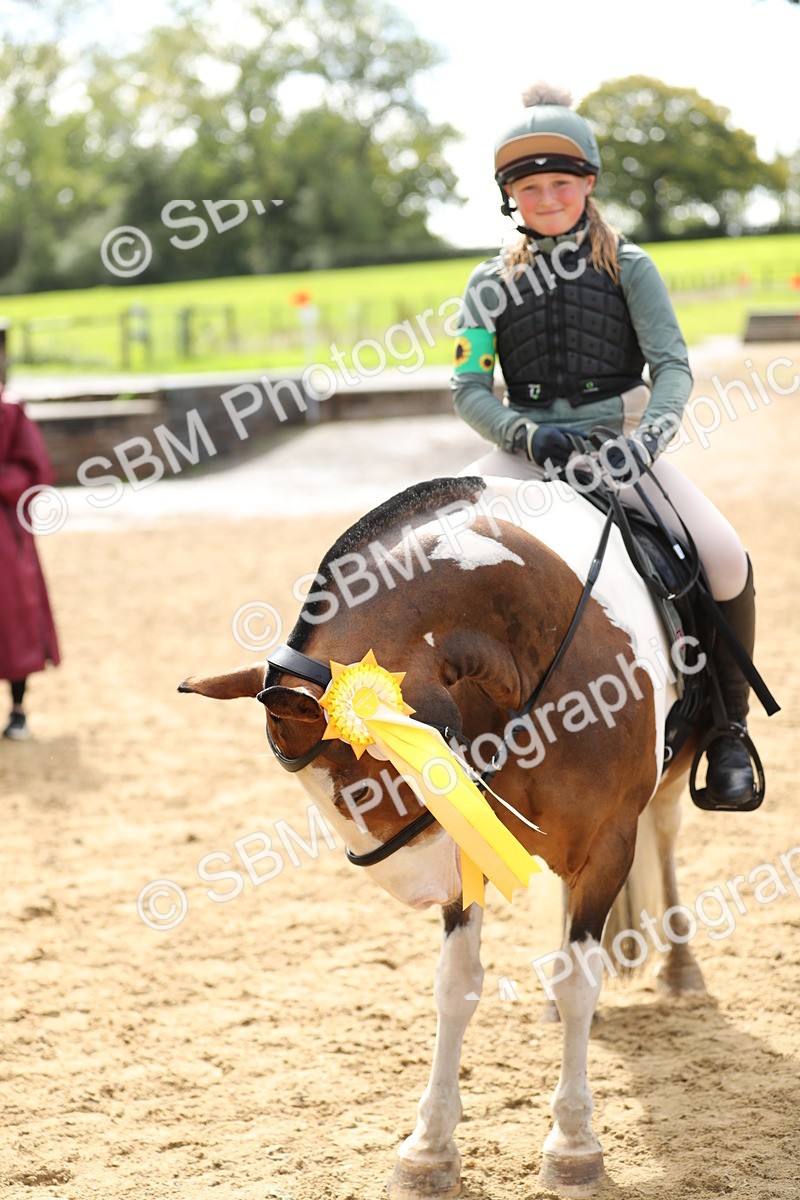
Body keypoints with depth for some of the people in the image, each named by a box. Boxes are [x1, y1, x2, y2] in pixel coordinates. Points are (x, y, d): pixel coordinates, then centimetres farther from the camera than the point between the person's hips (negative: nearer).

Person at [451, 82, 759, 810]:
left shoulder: (629, 267, 5)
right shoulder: (492, 285, 9)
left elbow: (672, 365, -4)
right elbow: (469, 389, 3)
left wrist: (647, 439, -23)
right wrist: (526, 434, -17)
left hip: (618, 446, -1)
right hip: (529, 451, 2)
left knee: (726, 561, -24)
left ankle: (729, 727, -4)